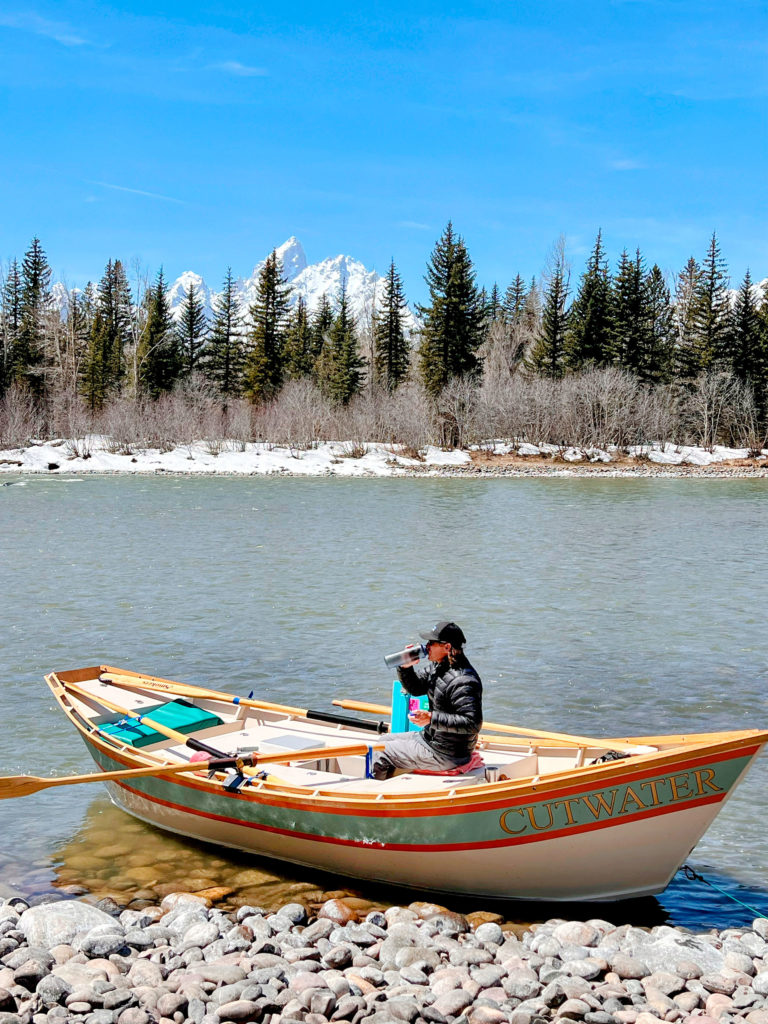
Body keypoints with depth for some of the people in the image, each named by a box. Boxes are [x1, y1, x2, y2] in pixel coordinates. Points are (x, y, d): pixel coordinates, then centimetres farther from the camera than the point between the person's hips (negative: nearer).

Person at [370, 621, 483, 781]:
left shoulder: (463, 681, -27)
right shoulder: (437, 667, 4)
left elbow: (472, 723, -31)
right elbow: (415, 688, 16)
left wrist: (432, 718, -32)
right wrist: (406, 667, -5)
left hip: (445, 755, -10)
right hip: (430, 737, 10)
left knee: (381, 754, -5)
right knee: (385, 740, 22)